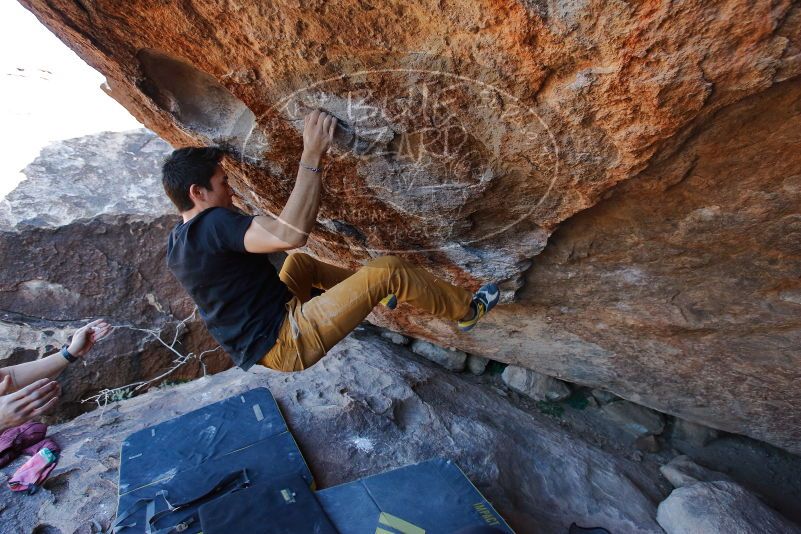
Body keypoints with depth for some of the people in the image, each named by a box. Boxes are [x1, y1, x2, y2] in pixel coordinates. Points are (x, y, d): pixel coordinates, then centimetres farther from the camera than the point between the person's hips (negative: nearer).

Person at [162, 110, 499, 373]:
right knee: (386, 270, -14)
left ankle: (374, 295, 33)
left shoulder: (177, 242, 8)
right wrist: (312, 155, -29)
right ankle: (467, 311, 8)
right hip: (288, 345, -10)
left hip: (264, 343, 11)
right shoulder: (211, 226, -22)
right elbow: (291, 233, -36)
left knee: (300, 261, 26)